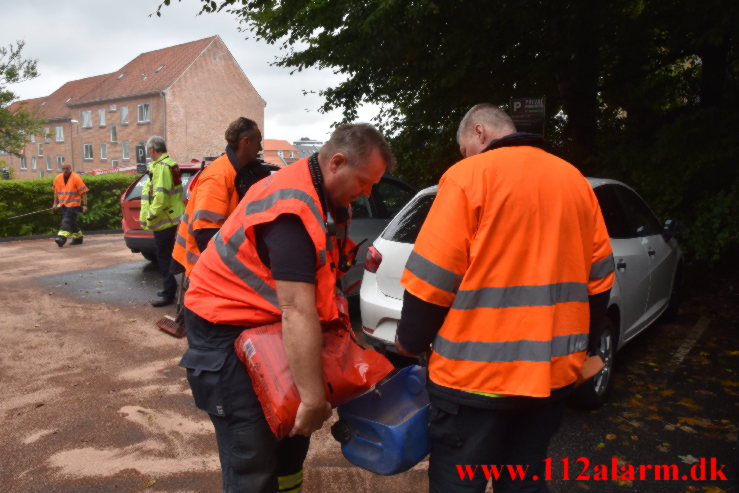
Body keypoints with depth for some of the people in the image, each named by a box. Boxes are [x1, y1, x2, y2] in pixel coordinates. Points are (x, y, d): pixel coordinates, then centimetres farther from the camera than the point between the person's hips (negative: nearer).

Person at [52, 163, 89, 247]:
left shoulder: (76, 178, -11)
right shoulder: (57, 178, 5)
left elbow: (83, 192, -11)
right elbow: (56, 191, 17)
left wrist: (85, 205, -15)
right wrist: (55, 203, 16)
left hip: (73, 204, -6)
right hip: (63, 204, 6)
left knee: (67, 221, -16)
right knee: (72, 222, 13)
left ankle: (62, 238, -24)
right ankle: (78, 237, 25)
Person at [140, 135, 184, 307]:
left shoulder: (161, 166, -17)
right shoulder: (171, 164, 15)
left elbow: (160, 196, -25)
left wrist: (150, 215, -15)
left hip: (164, 221, -10)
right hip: (172, 218, 10)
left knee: (164, 258, -3)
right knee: (167, 256, 18)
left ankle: (168, 294, 3)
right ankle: (169, 288, 29)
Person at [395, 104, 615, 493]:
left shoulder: (469, 175, -8)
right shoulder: (574, 180, 10)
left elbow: (432, 277, -12)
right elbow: (598, 278, 12)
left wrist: (410, 342, 2)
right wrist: (583, 348, 23)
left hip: (476, 371, -6)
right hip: (554, 369, 6)